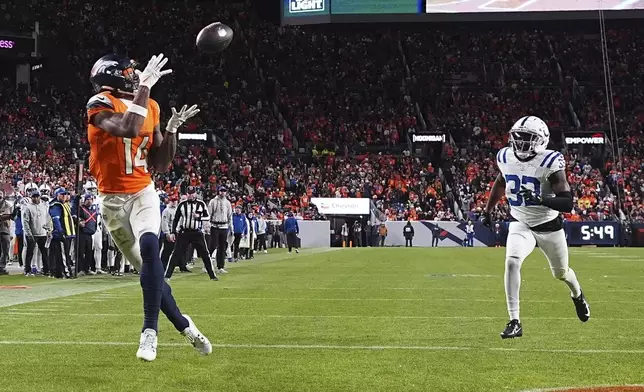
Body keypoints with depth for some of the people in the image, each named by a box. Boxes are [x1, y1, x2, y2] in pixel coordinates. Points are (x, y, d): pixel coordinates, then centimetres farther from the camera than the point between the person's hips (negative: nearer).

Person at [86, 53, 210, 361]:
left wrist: (172, 129, -3)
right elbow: (129, 129, -34)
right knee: (147, 267, 3)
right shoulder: (101, 105, -12)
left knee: (149, 248, -26)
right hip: (113, 199, -2)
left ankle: (150, 330, -22)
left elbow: (161, 165, 10)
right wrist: (145, 87, -28)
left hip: (143, 193, 2)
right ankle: (184, 325, 21)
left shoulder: (150, 108, 5)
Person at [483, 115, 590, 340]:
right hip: (520, 224, 2)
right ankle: (515, 322, -20)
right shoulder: (506, 158, -9)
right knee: (512, 262, -26)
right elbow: (500, 183, 16)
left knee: (561, 273, 19)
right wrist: (488, 209, 21)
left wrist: (540, 199, -44)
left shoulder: (550, 163, -24)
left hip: (549, 225, -2)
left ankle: (577, 295, 57)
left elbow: (567, 203, -29)